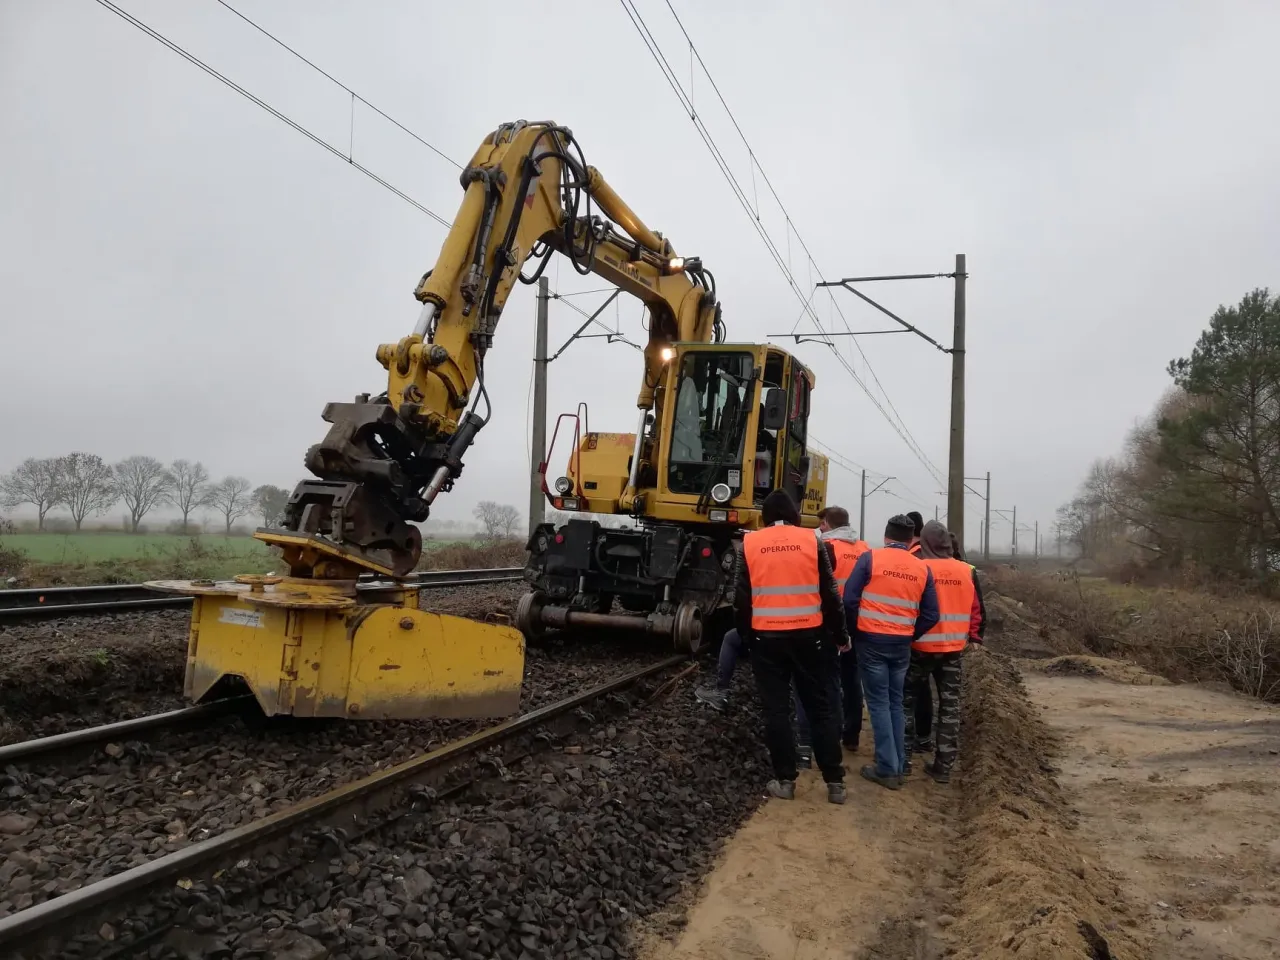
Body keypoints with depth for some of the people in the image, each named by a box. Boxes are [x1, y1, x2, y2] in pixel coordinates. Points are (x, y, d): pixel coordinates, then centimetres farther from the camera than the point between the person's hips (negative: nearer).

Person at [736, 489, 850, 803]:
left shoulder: (750, 543, 0)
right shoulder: (810, 540, 0)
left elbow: (741, 596, 1)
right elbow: (830, 594, 1)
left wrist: (745, 634, 13)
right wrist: (840, 635, 10)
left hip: (766, 637, -1)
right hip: (807, 635, 1)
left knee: (775, 708, 7)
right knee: (820, 706, 9)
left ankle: (785, 780, 10)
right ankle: (835, 781, 10)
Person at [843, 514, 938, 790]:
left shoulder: (869, 558, -7)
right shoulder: (922, 568, 3)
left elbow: (850, 599, -11)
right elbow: (931, 614, 3)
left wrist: (854, 631, 3)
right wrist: (909, 636, 14)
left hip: (871, 640, -3)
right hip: (902, 644, 4)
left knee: (878, 703, 3)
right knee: (895, 702, 15)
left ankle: (887, 768, 2)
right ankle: (898, 766, 19)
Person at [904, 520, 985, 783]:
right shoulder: (967, 572, 1)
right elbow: (978, 610, 9)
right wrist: (974, 637, 21)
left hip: (920, 647, -3)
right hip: (953, 649, 3)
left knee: (906, 698, 11)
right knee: (950, 705, 10)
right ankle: (944, 766, 13)